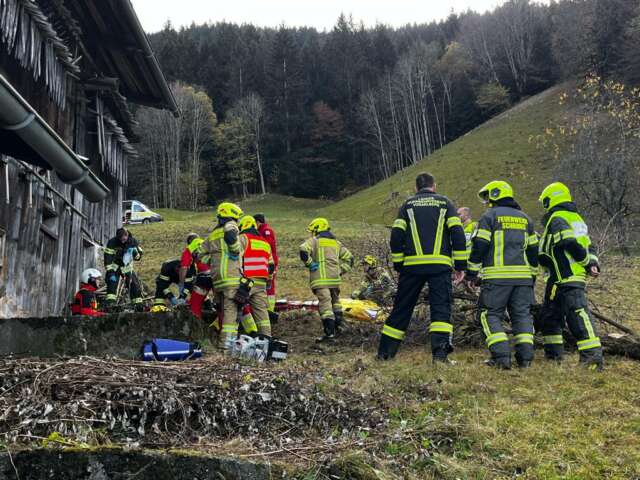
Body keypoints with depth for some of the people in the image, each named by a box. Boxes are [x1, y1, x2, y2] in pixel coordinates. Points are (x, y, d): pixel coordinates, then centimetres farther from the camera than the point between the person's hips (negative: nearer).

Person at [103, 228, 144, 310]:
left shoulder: (133, 242, -11)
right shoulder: (112, 242, -19)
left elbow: (139, 256, -7)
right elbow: (108, 257, -18)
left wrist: (135, 252, -30)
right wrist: (109, 270, -25)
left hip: (127, 267, 3)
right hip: (115, 267, -3)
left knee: (135, 285, -3)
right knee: (112, 281, -25)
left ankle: (139, 306, 7)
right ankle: (110, 303, -28)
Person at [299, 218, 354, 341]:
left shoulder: (314, 240, 2)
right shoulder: (336, 242, 20)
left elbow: (303, 250, -18)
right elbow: (349, 258, 19)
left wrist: (310, 264, -7)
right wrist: (341, 270, 16)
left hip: (320, 279, -6)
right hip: (335, 278, 6)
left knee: (325, 303, -10)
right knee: (335, 301, 24)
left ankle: (329, 332, -15)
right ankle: (338, 325, 31)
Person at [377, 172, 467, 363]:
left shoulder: (408, 205, 14)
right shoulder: (445, 203, 12)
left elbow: (396, 235, 4)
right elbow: (457, 233, 1)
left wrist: (398, 265, 11)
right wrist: (460, 265, 3)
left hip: (412, 264, 1)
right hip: (440, 264, -1)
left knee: (401, 309, 9)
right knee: (441, 308, -1)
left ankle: (385, 352, 14)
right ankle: (440, 352, -15)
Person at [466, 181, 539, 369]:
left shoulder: (489, 216, 0)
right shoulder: (525, 218, 18)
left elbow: (479, 246, -6)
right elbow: (533, 250, 20)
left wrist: (471, 273, 0)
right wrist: (532, 276, 26)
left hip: (497, 276, -5)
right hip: (523, 276, 5)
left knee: (491, 314, 2)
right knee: (522, 315, 11)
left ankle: (501, 356, -9)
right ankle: (525, 357, 5)